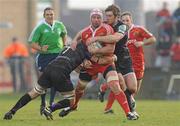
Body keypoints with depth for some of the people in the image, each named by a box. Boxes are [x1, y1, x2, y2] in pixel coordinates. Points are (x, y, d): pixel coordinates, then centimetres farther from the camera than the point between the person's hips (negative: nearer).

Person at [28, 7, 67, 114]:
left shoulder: (59, 25, 4)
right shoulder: (40, 27, -7)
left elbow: (64, 34, 27)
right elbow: (32, 43, -8)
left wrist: (64, 46, 19)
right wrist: (41, 48, -26)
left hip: (58, 54, 3)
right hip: (44, 56, -2)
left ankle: (52, 102, 7)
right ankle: (43, 104, 13)